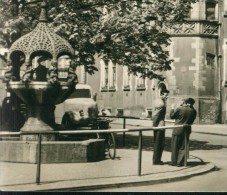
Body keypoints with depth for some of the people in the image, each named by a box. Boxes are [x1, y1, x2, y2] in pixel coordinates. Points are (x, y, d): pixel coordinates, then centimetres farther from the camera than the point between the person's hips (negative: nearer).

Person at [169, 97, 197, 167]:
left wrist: (172, 109, 14)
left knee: (175, 147, 8)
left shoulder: (179, 108, -11)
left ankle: (174, 162, 12)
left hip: (178, 130, -2)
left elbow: (172, 116, 1)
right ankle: (180, 162, 6)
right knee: (183, 147, 8)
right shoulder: (193, 111, -3)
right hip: (187, 130, 3)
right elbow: (192, 121, 7)